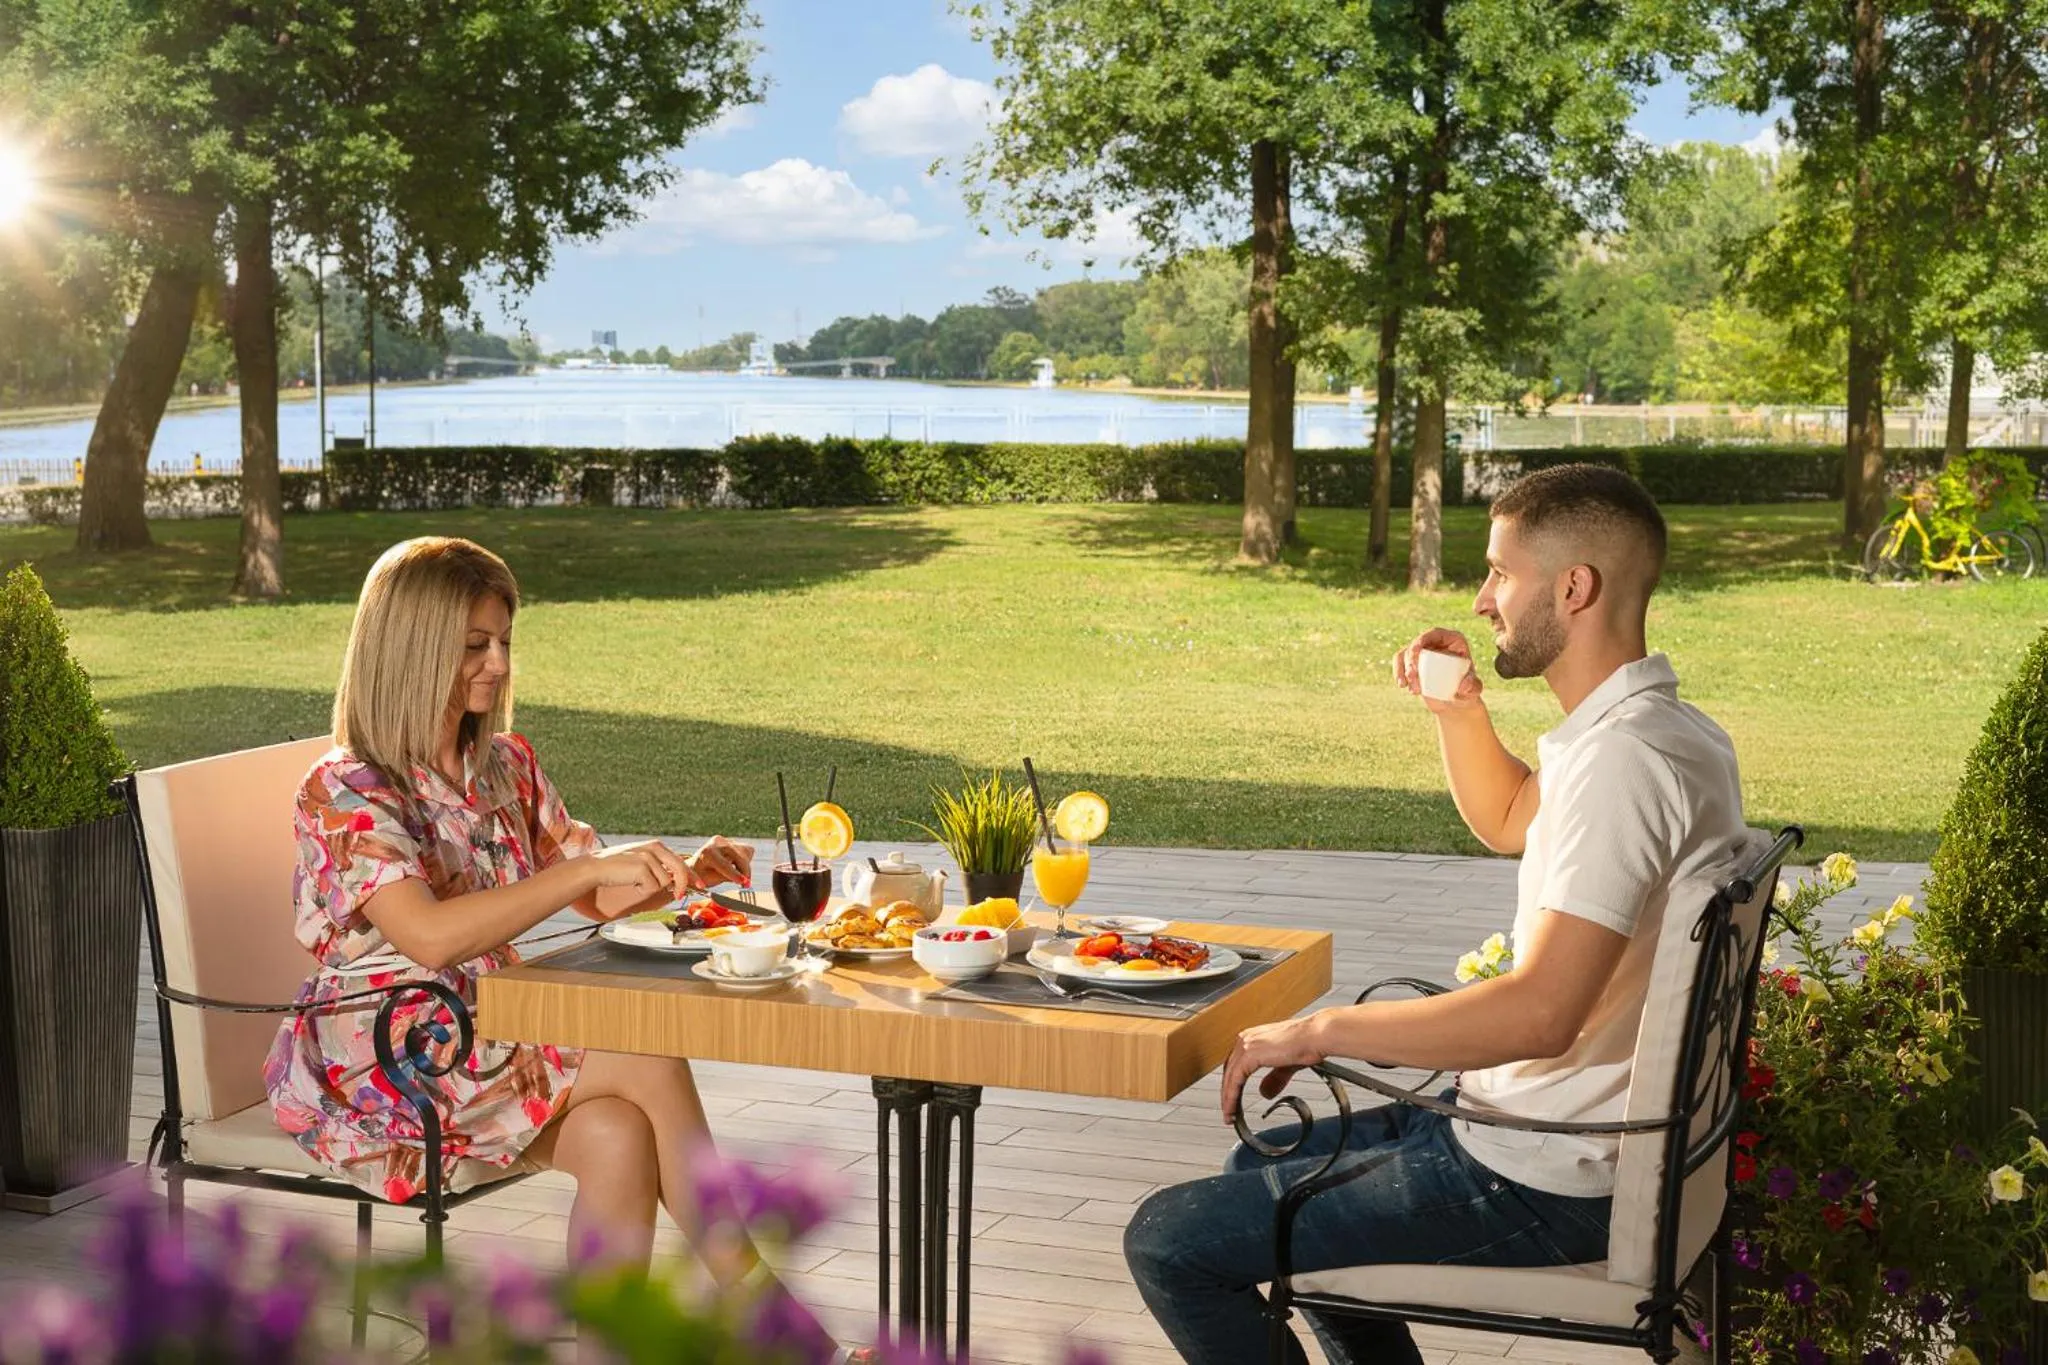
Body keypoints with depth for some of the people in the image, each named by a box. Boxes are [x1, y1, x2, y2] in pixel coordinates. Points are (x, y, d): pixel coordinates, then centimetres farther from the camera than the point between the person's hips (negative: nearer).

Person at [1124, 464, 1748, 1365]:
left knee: (1169, 1244, -8)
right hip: (1564, 1132, 11)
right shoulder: (1667, 730, 8)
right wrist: (1457, 710, 10)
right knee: (1267, 1163, 28)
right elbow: (1509, 822, 28)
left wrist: (1321, 1032, -23)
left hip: (1540, 1188, -11)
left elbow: (1539, 1012, -33)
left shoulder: (1626, 756, -25)